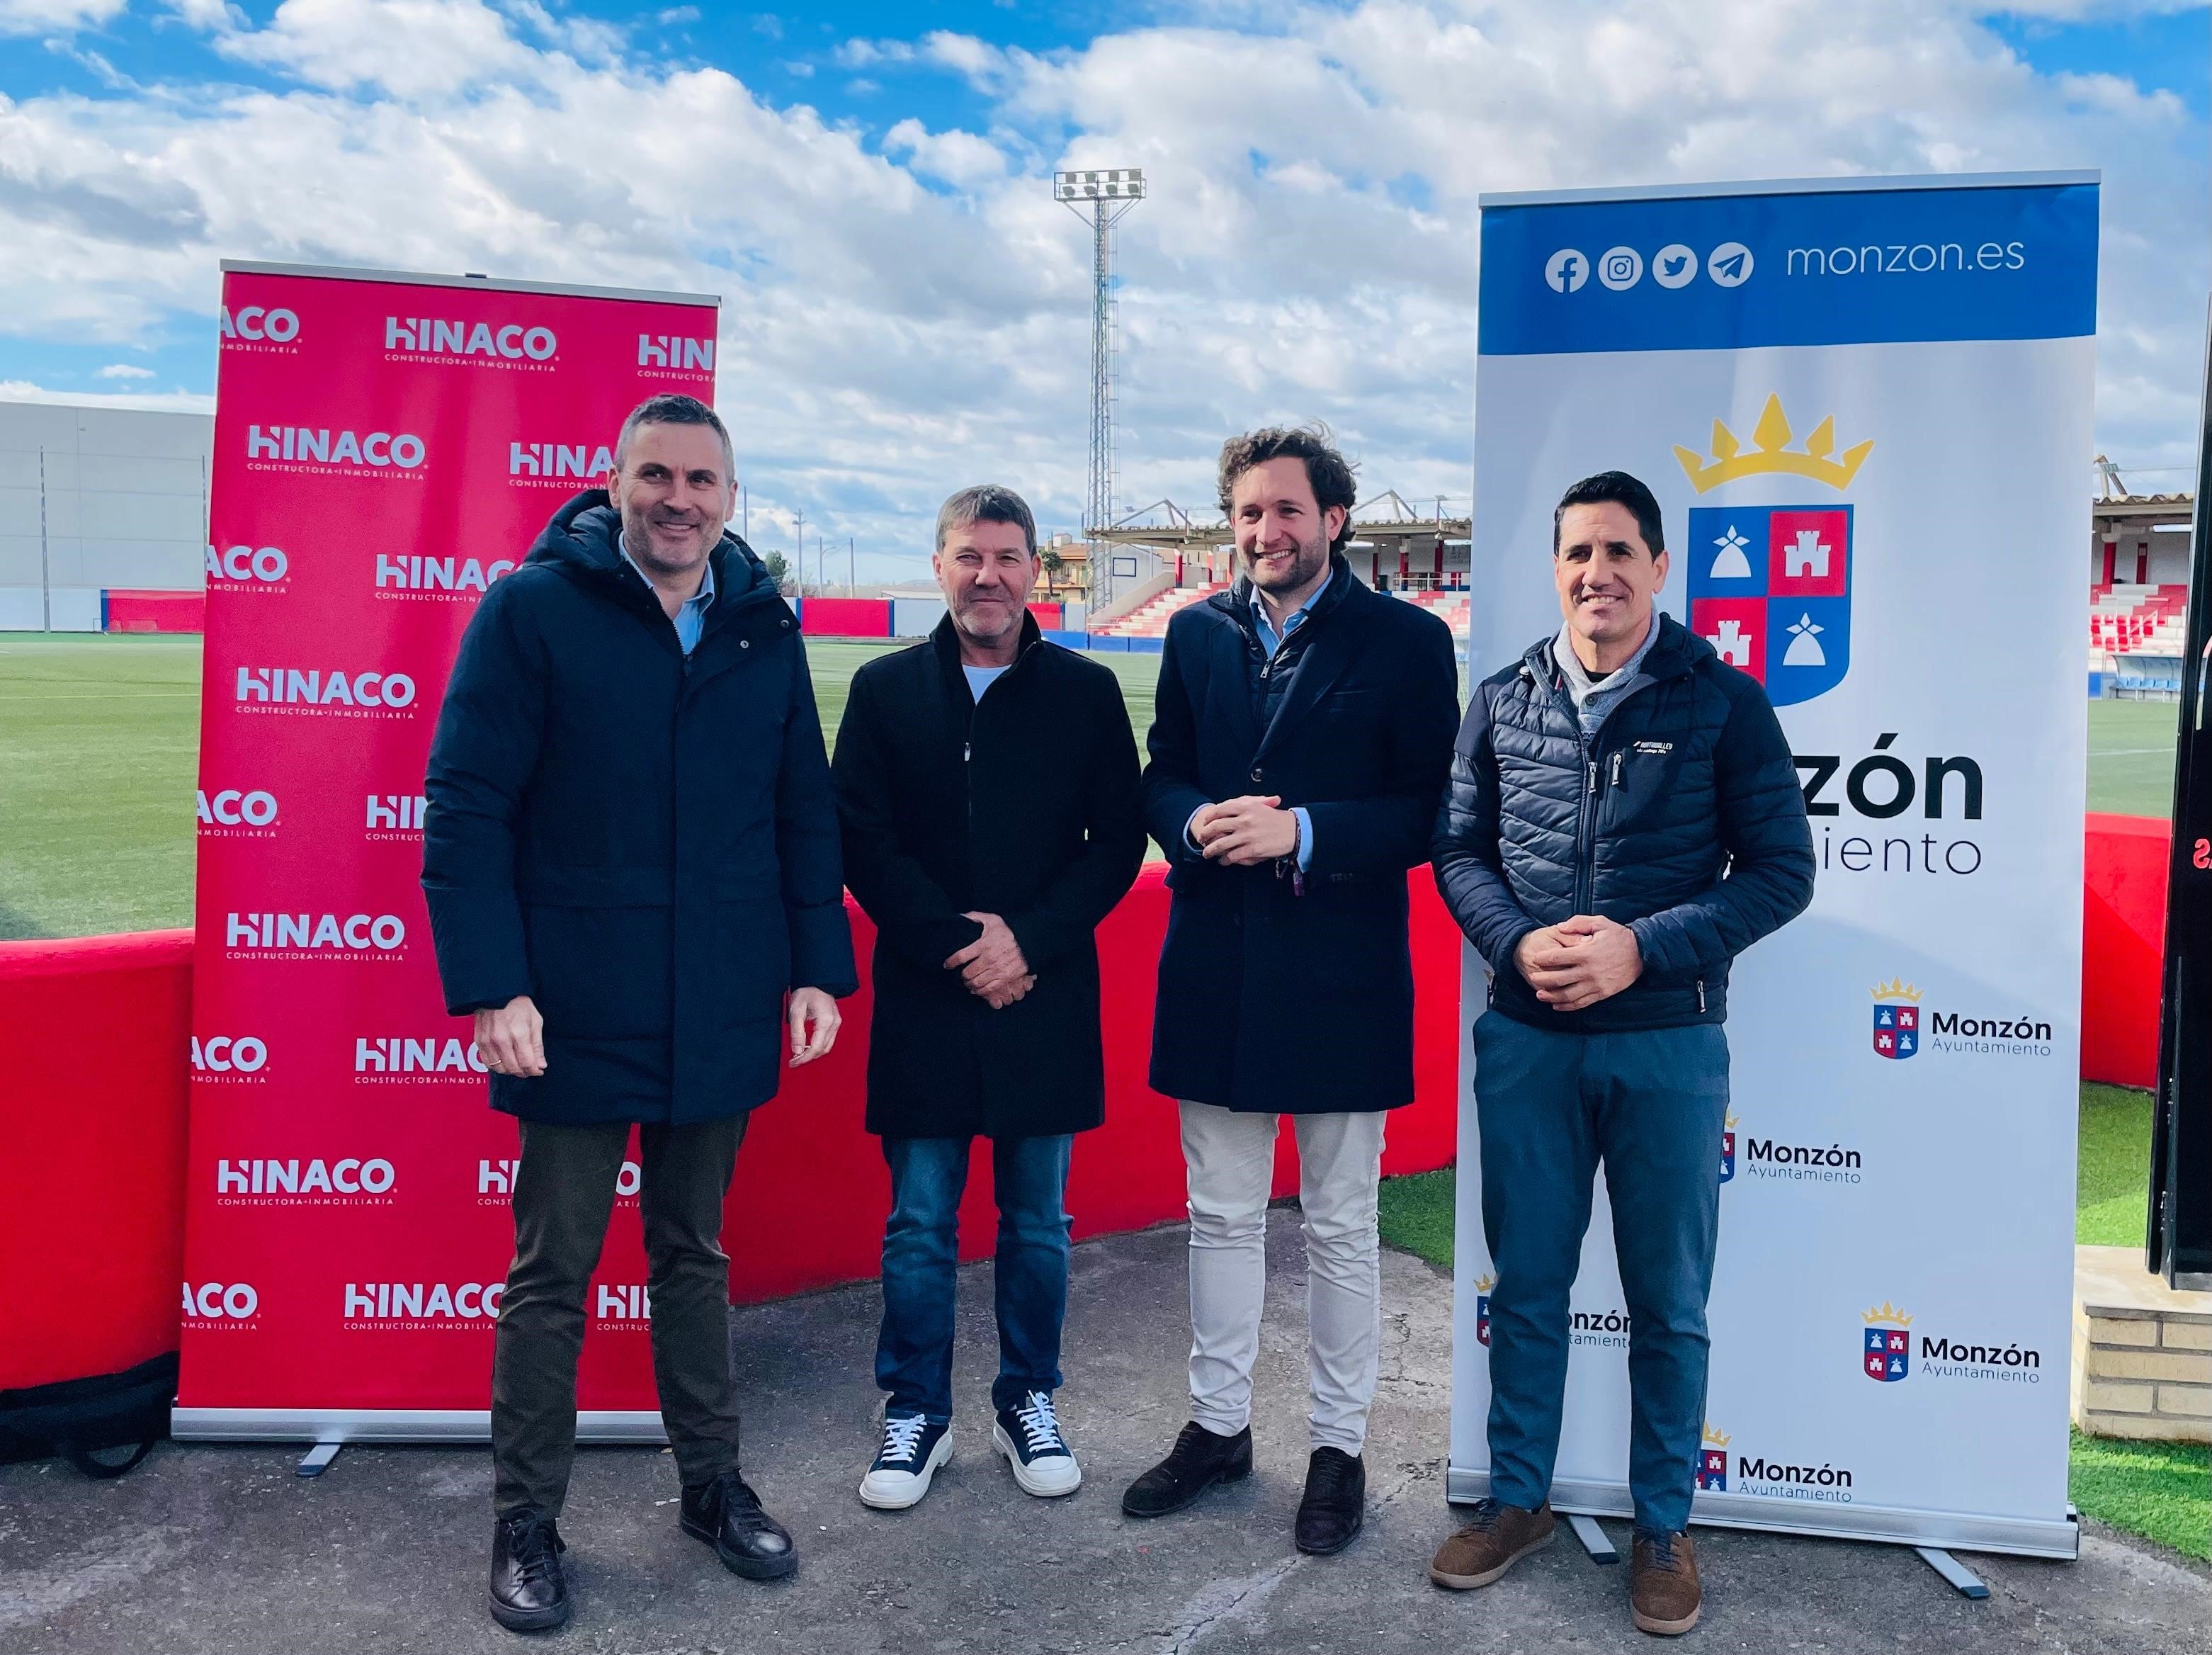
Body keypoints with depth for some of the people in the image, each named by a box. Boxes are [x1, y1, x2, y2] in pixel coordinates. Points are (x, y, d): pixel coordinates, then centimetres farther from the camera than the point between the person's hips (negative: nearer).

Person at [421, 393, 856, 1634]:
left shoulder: (766, 627, 5)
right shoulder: (534, 608, -7)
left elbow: (806, 813, 9)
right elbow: (466, 808, -10)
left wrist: (819, 967, 4)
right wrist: (492, 985, -17)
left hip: (723, 1015, 4)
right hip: (576, 1013, -3)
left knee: (695, 1257, 18)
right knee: (552, 1273, 9)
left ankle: (715, 1485, 33)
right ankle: (527, 1524, 25)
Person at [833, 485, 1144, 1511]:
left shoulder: (1087, 692, 3)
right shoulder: (885, 689, 3)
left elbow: (1118, 842, 0)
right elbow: (862, 841, -2)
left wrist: (1027, 941, -12)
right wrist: (954, 947, -11)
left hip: (1042, 998, 0)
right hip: (923, 1001, 0)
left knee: (1036, 1222, 12)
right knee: (919, 1224, 8)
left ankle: (1028, 1403, 29)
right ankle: (916, 1411, 24)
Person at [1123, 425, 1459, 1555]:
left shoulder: (1406, 641, -5)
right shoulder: (1198, 634, 8)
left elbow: (1430, 812, -9)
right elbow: (1161, 779, 10)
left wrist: (1303, 832, -21)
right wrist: (1199, 823, -13)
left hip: (1339, 979, -4)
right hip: (1215, 973, 4)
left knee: (1340, 1226, 9)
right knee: (1221, 1215, 15)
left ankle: (1338, 1445, 25)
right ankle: (1218, 1426, 31)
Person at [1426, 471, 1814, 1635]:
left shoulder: (1722, 702, -4)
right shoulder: (1502, 702, 4)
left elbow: (1781, 870, -5)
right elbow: (1458, 849, 7)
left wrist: (1643, 948, -17)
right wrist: (1518, 942, -13)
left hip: (1667, 1045, -2)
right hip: (1525, 1039, 2)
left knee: (1669, 1304, 10)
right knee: (1525, 1286, 13)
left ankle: (1662, 1527, 28)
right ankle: (1519, 1499, 31)